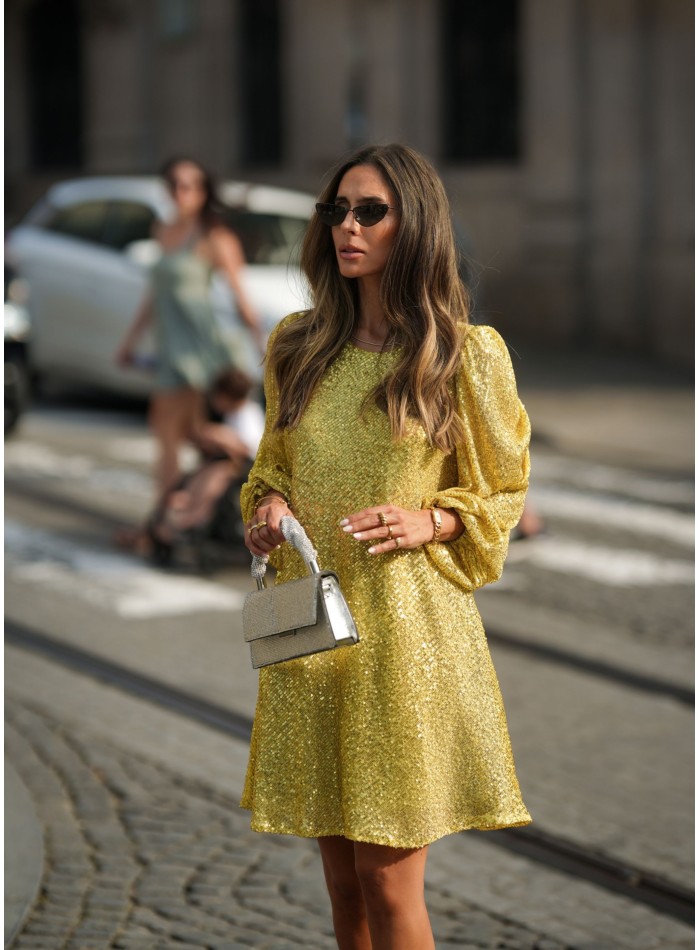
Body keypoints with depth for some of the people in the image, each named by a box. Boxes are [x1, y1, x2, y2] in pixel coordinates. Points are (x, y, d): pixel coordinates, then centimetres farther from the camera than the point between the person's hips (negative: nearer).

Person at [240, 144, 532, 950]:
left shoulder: (466, 354, -5)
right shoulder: (296, 345, 7)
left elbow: (503, 491, 5)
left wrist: (427, 523, -13)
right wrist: (266, 506, -1)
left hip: (406, 626, -4)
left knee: (388, 881, -1)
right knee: (342, 876, 11)